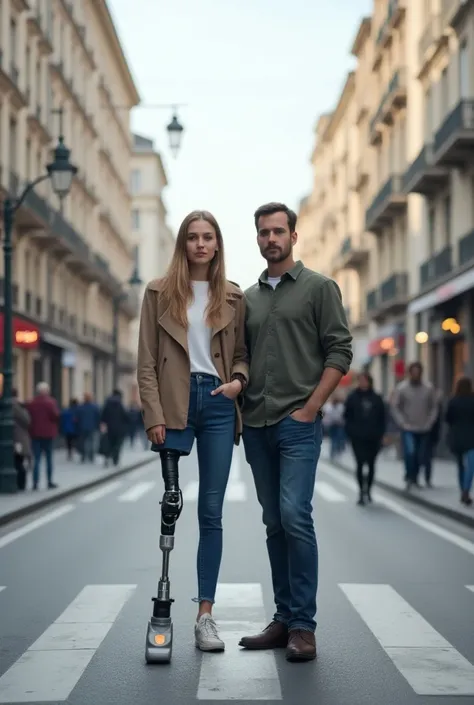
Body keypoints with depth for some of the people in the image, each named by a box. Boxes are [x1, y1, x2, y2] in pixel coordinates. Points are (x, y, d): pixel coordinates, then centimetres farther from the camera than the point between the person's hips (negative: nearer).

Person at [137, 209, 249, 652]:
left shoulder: (232, 297, 10)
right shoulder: (160, 293, 5)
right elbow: (147, 361, 1)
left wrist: (239, 379, -7)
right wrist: (154, 416, -7)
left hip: (217, 403, 2)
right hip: (174, 403, -1)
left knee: (211, 512, 1)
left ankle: (205, 616, 4)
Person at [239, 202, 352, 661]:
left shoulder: (319, 288, 2)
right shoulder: (248, 298, 16)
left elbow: (339, 352, -4)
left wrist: (311, 408, -11)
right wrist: (239, 411, 7)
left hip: (298, 422, -5)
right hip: (256, 426, 5)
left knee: (295, 516, -15)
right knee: (274, 523, 8)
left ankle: (303, 625, -8)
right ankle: (284, 618, 15)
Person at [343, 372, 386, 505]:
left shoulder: (376, 398, 5)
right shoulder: (352, 398, 1)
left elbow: (383, 418, 8)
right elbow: (347, 416, 3)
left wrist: (380, 434, 1)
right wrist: (351, 432, -6)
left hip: (373, 438, 2)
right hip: (357, 438, -2)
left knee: (371, 465, 9)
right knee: (360, 464, -7)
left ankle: (368, 490, 22)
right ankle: (362, 492, -5)